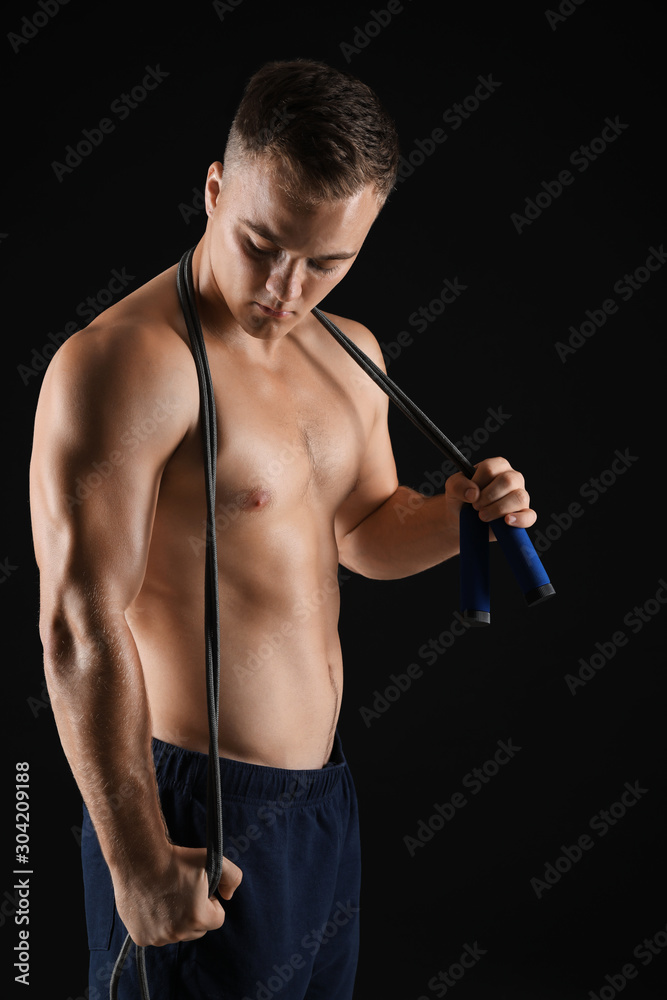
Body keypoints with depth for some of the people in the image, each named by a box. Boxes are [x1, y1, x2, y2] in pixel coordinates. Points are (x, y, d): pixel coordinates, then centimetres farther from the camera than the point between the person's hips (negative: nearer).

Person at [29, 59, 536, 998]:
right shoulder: (122, 364, -20)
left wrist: (457, 516, -3)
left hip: (326, 794, 8)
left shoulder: (350, 353, 7)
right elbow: (80, 629, -23)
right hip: (197, 817, -8)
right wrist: (138, 860, -21)